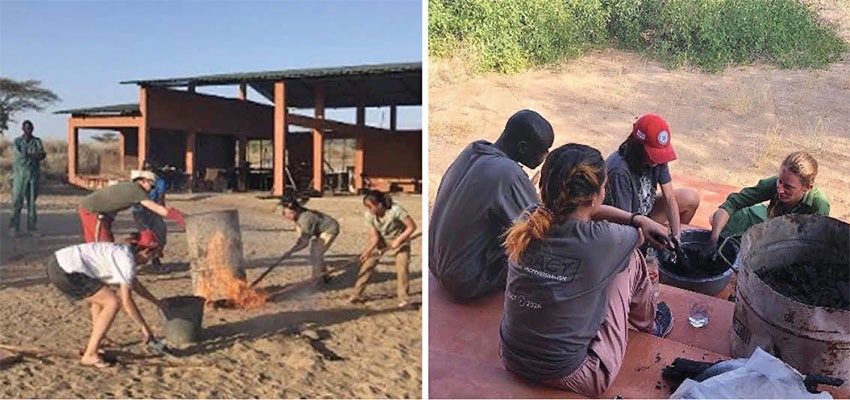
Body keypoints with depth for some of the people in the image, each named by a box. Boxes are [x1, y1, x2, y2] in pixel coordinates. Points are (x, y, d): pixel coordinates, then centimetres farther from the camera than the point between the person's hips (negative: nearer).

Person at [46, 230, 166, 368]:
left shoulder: (121, 251, 17)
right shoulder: (127, 260, -11)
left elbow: (135, 284, 31)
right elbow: (126, 302, -11)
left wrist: (157, 302, 38)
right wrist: (144, 328, -2)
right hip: (64, 271, -11)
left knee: (102, 296, 25)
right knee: (113, 302, -10)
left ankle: (93, 345, 25)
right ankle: (90, 355, -4)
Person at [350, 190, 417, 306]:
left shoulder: (395, 210, -34)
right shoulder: (369, 215, -21)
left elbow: (412, 226, -26)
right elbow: (374, 237, -18)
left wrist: (398, 240, -29)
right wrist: (368, 251, -34)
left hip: (400, 239, -3)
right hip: (382, 240, 3)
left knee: (401, 266, -16)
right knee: (367, 263, -7)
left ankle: (403, 298, 1)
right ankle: (357, 294, 5)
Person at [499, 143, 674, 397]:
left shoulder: (528, 221, -10)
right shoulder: (602, 241, -23)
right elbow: (639, 235, 4)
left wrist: (638, 218, 22)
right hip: (567, 375, -5)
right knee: (629, 260, 7)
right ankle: (649, 324, 38)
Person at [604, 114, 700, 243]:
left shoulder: (658, 156, -13)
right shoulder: (619, 171, -33)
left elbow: (669, 198, -10)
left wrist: (676, 236, -20)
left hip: (646, 211, 7)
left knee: (691, 199, -2)